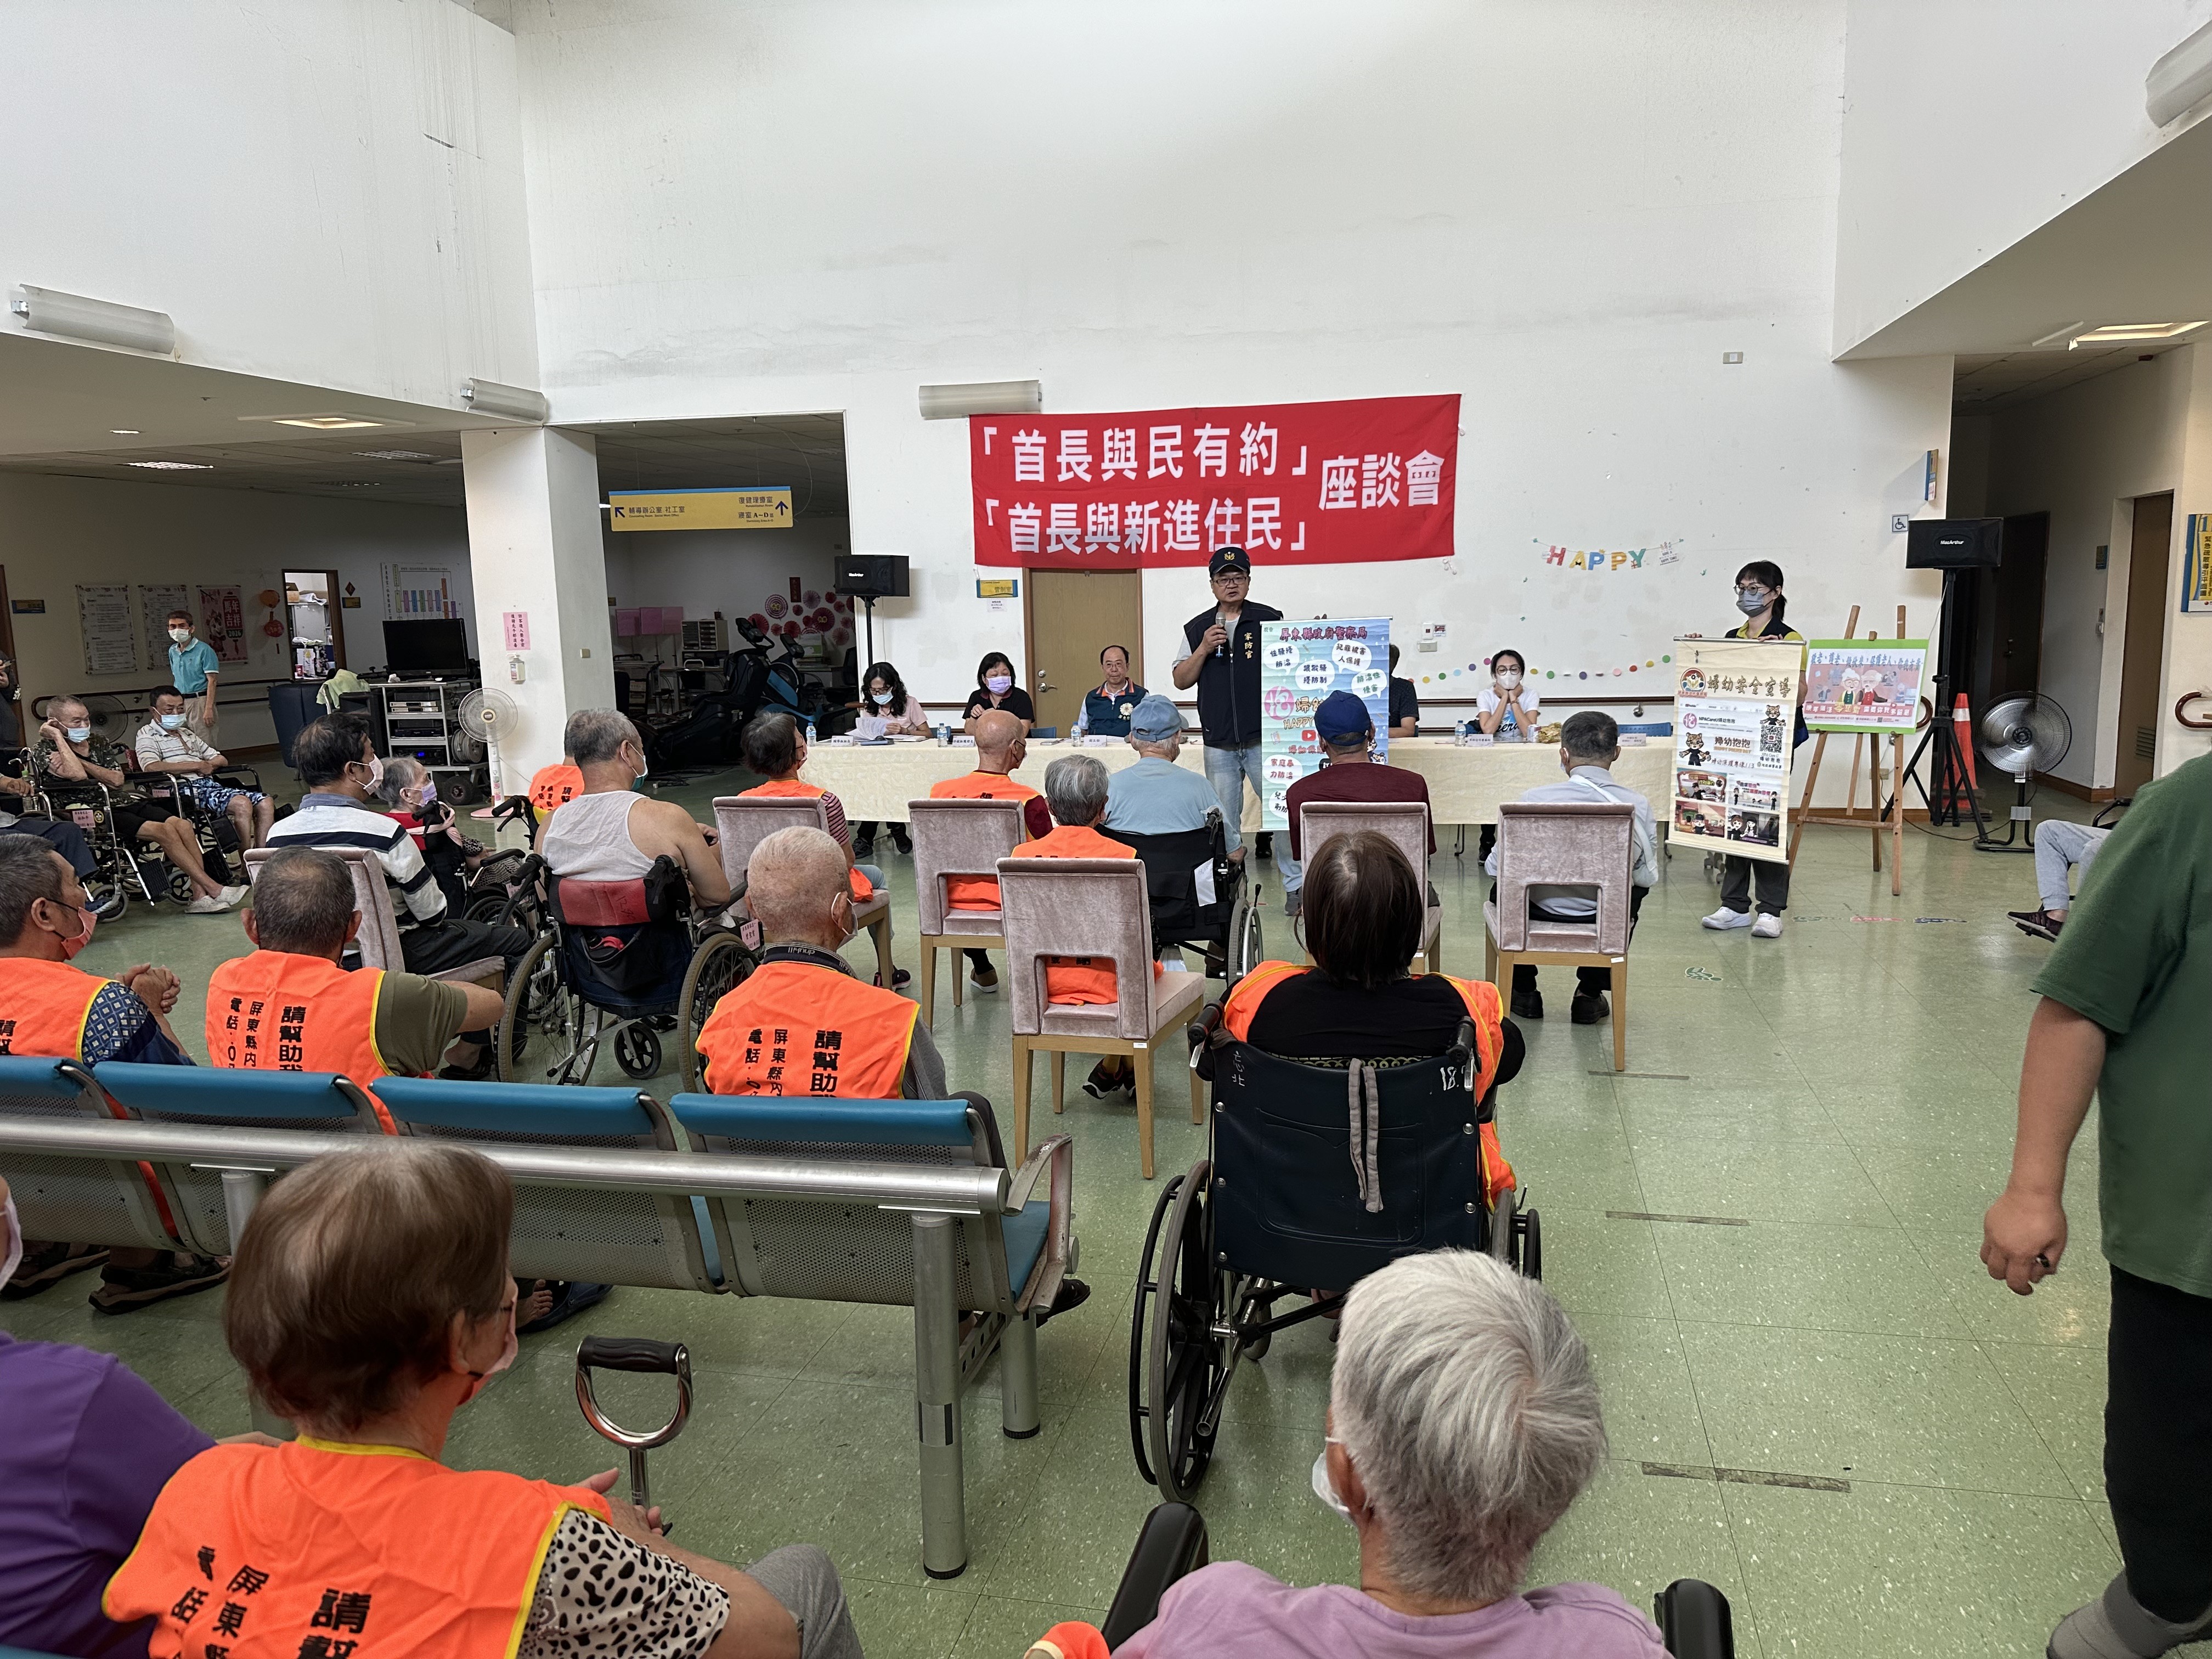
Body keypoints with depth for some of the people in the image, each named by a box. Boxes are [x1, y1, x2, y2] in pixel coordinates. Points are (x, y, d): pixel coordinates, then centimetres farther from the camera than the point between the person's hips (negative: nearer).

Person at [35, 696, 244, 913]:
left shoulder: (98, 743, 17)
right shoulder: (44, 752, 0)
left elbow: (118, 780, 4)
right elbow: (78, 776, -20)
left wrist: (79, 762, -8)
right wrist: (59, 738, -11)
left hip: (122, 802, 6)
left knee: (182, 824, -20)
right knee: (163, 831, -26)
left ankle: (200, 896, -25)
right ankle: (214, 889, -23)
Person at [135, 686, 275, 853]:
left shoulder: (187, 733, 29)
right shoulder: (148, 735, 6)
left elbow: (222, 760, 29)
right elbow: (151, 767, -15)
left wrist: (209, 765, 3)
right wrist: (198, 766, -10)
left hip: (211, 784, 8)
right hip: (187, 790, -8)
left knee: (266, 803, -14)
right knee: (242, 804, -31)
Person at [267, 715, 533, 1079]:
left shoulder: (277, 835, -7)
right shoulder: (384, 832, -26)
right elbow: (432, 914, -15)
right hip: (395, 957, -7)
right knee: (517, 942, 10)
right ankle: (474, 1052, 16)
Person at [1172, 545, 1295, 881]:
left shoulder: (1270, 620, 3)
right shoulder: (1197, 628, 10)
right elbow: (1181, 681, 9)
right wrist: (1203, 649, -6)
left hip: (1265, 739, -2)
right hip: (1219, 744, 2)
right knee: (1225, 823, 8)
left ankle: (1296, 886, 5)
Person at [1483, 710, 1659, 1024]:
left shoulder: (1535, 799, -18)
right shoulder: (1638, 806, -13)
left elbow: (1495, 866, -7)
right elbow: (1649, 877, 0)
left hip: (1540, 918, -1)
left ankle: (1524, 992, 37)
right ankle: (1591, 994, 34)